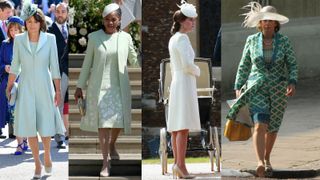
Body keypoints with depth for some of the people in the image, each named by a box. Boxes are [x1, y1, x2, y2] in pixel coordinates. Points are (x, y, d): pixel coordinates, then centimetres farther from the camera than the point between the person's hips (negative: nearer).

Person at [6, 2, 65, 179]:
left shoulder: (50, 39, -4)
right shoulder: (19, 39, -1)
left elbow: (54, 66, -2)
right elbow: (15, 65, 5)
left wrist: (58, 90, -3)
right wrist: (9, 88, 5)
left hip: (44, 87, -1)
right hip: (26, 88, 1)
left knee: (46, 125, 0)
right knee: (29, 126, -2)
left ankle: (47, 154, 29)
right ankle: (37, 163, 10)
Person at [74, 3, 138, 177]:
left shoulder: (126, 37, 1)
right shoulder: (94, 37, -1)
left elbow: (134, 60, 7)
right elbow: (87, 63, 4)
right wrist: (80, 87, 5)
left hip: (119, 86, 2)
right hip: (99, 86, -2)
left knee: (119, 119, 6)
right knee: (103, 122, -7)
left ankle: (112, 146, 38)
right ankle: (105, 162, -4)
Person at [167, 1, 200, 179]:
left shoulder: (173, 39, 16)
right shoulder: (182, 38, -12)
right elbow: (187, 64, -20)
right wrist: (197, 71, -2)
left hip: (176, 83, 10)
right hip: (185, 84, -10)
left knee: (177, 127, 8)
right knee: (184, 127, -13)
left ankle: (177, 164, 9)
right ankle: (181, 165, -19)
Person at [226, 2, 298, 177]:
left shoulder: (284, 41, -3)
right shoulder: (252, 40, -1)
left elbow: (292, 65, -1)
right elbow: (244, 66, 5)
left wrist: (292, 83, -18)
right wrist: (238, 88, 2)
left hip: (278, 89, 1)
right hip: (256, 88, -1)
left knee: (272, 128, 12)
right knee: (260, 125, -19)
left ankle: (267, 159, 35)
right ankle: (260, 163, -32)